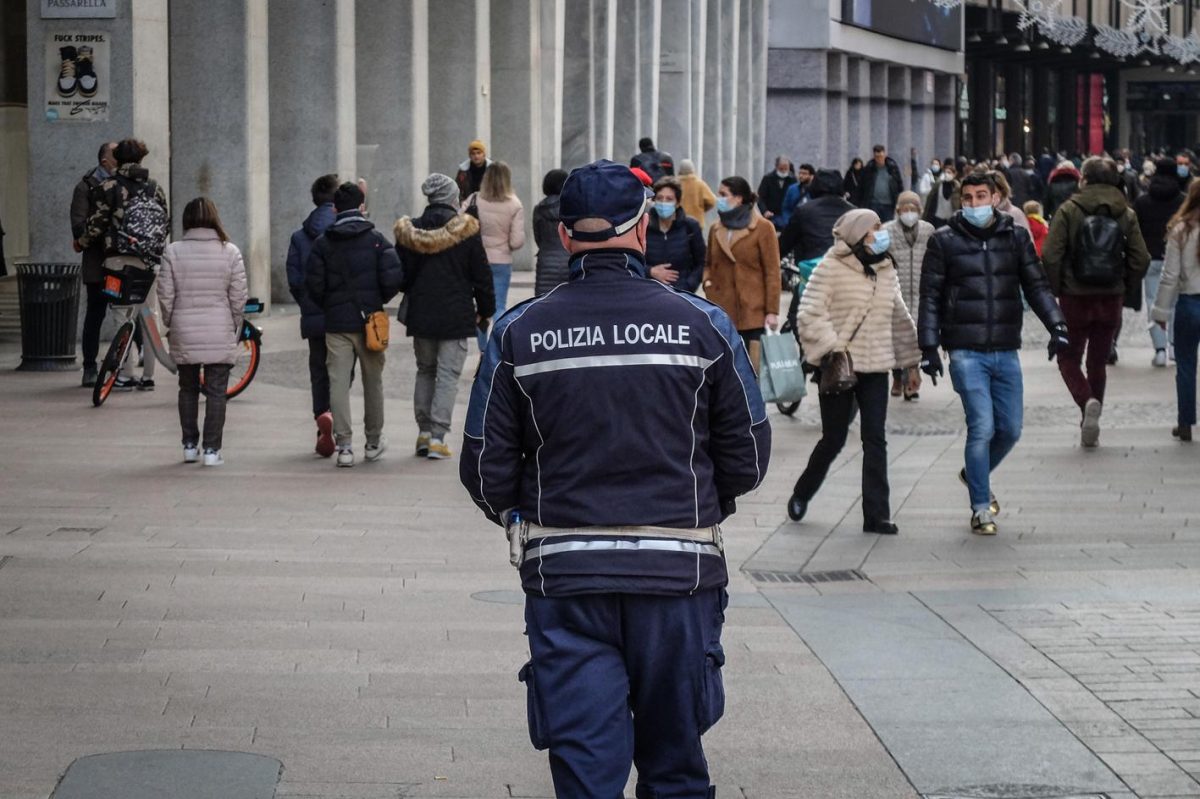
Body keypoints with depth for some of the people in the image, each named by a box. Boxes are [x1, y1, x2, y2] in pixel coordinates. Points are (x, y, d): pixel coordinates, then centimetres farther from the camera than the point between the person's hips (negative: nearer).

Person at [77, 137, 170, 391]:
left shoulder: (110, 187, -3)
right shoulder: (155, 188, 9)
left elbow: (97, 223, -4)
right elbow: (166, 223, 12)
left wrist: (81, 243, 14)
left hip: (119, 259, -4)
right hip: (151, 262, 4)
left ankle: (125, 375, -2)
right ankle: (148, 376, 8)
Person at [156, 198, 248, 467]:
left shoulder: (173, 251, -4)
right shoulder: (230, 252, -4)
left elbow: (165, 295, -3)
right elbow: (238, 296, -2)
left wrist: (171, 323, 12)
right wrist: (234, 326, 11)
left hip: (184, 335, 1)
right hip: (220, 335, -1)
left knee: (188, 389, 15)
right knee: (216, 392, 3)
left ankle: (190, 445, 18)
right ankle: (211, 449, 0)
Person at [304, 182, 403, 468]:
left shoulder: (323, 242, -1)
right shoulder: (376, 239, -4)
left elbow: (313, 283, -4)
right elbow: (392, 277, -11)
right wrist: (379, 301, 7)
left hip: (336, 323, 0)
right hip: (370, 321, 0)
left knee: (338, 382, 1)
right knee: (373, 381, 12)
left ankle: (344, 444, -6)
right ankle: (374, 441, 22)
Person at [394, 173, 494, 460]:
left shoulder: (410, 233, 0)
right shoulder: (466, 231, -8)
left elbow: (400, 277, 6)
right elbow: (481, 276, -4)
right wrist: (485, 310, 8)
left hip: (420, 315, 3)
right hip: (456, 315, -3)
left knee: (425, 371, 18)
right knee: (448, 375, 0)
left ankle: (424, 432, 16)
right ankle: (438, 438, -7)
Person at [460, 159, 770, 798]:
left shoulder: (518, 334, -3)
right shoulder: (703, 325, -3)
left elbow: (485, 469, 0)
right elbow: (748, 456, 3)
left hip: (564, 576, 0)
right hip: (680, 572, 1)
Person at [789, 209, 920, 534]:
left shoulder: (885, 270, 11)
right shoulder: (831, 268, -8)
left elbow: (900, 318, 19)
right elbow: (810, 313, -14)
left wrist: (911, 362, 18)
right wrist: (831, 349, -23)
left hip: (875, 368, 5)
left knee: (875, 440, -1)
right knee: (834, 439, 2)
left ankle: (876, 514, 0)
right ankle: (801, 494, 27)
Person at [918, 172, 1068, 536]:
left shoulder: (1016, 237, 8)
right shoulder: (944, 241, 2)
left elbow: (1036, 285, 10)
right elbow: (930, 297, 3)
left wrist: (1056, 325, -5)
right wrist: (929, 347, -3)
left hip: (1006, 352, 3)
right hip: (966, 352, -3)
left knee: (1010, 429, 7)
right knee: (982, 427, -11)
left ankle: (975, 475, 36)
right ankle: (981, 508, 2)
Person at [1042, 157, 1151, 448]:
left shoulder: (1069, 211, -9)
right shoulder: (1126, 214, 0)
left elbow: (1051, 256, -14)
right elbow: (1141, 259, -2)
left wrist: (1055, 289, -1)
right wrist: (1123, 283, 13)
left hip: (1075, 298, -3)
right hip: (1111, 300, 3)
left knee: (1069, 359, 10)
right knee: (1098, 362, 15)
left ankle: (1088, 402, -17)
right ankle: (1091, 428, 18)